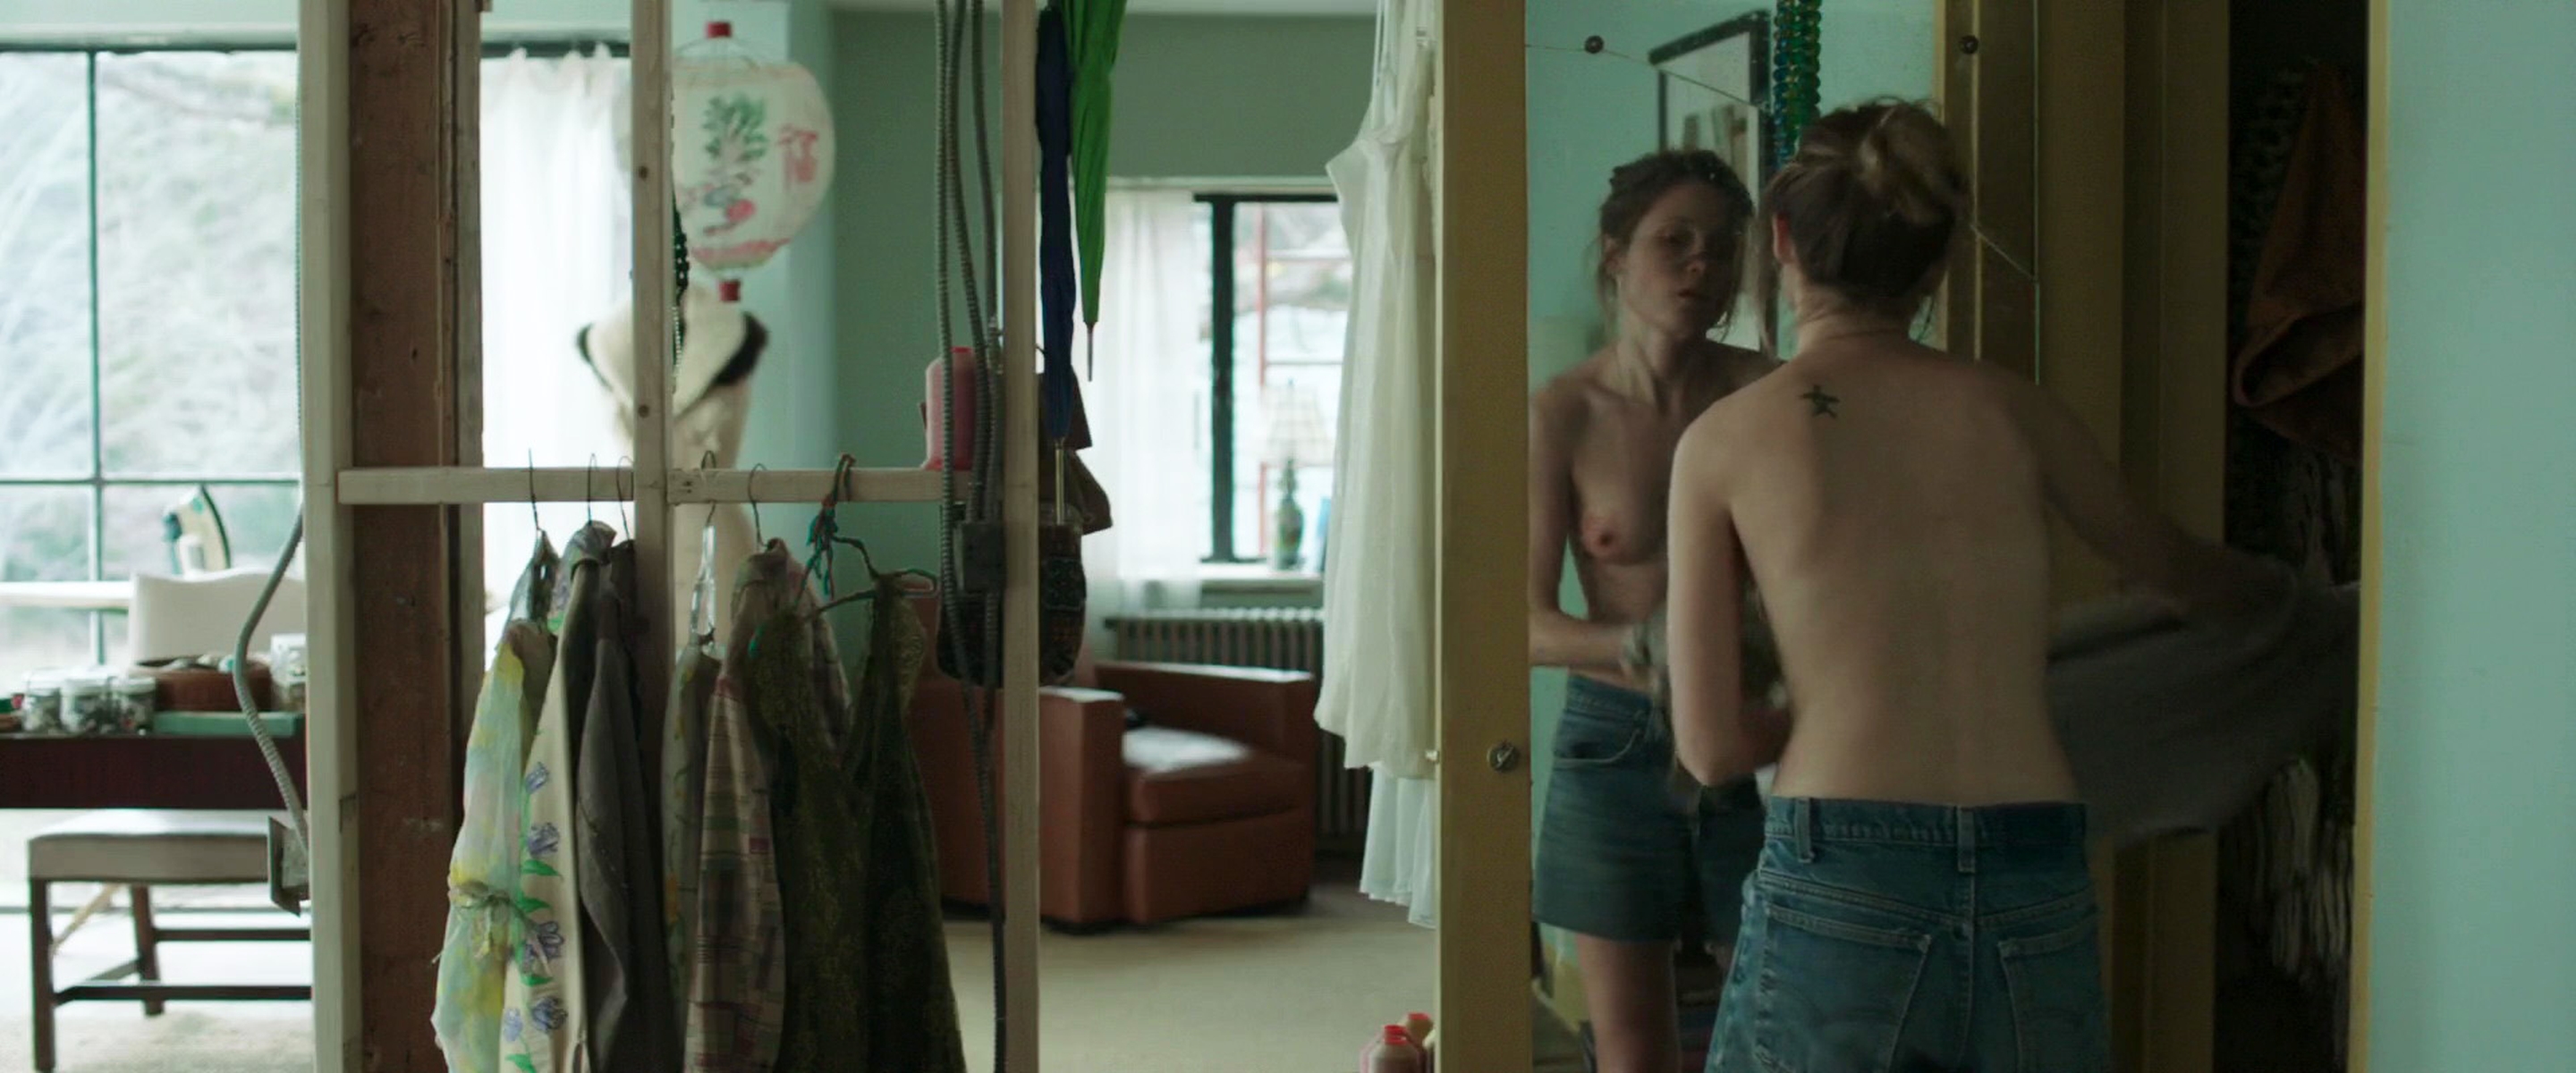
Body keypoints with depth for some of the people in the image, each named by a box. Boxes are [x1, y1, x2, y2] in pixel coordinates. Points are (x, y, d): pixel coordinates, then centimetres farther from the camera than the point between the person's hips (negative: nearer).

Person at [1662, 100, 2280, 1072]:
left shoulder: (1724, 438, 0)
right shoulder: (2010, 410, 8)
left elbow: (1711, 747, 0)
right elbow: (2172, 567, 27)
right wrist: (2281, 589, 49)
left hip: (1837, 886, -3)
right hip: (2034, 888, 3)